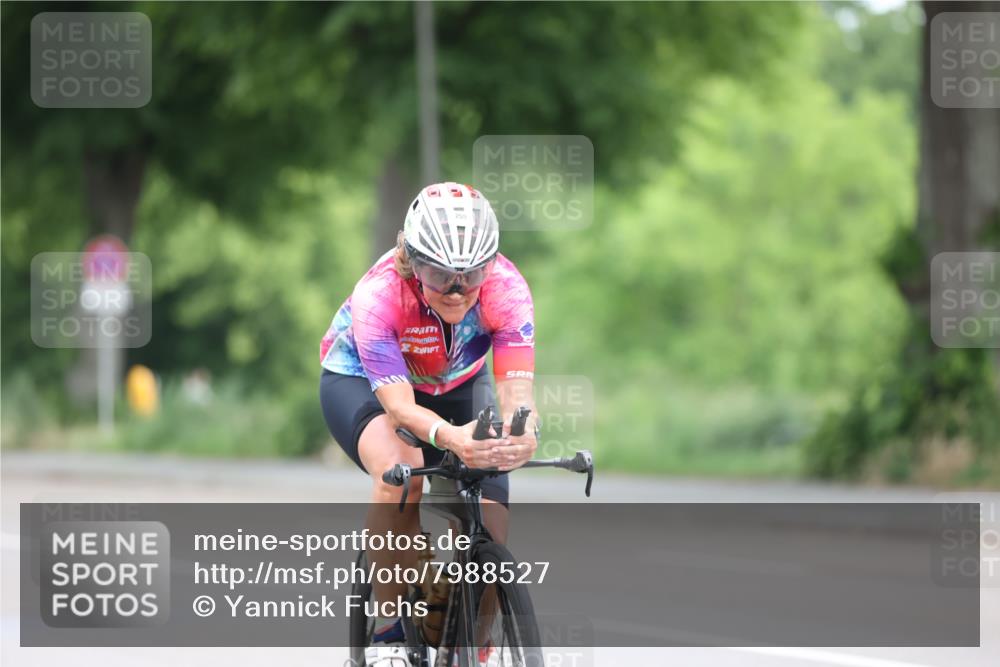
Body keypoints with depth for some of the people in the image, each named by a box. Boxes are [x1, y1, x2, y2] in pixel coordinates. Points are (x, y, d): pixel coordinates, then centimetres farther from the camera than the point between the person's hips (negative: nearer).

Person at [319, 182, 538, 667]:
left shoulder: (506, 288, -31)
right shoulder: (379, 295, -37)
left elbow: (516, 388, -39)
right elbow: (399, 407, -43)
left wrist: (522, 433, -63)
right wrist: (450, 437, -64)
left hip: (457, 385, 3)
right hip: (359, 381, -3)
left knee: (489, 534, -15)